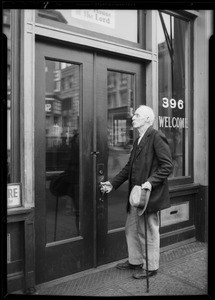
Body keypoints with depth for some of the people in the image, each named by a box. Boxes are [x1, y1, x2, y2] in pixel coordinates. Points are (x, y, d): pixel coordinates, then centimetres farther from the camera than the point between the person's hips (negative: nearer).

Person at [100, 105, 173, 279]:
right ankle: (135, 261, 37)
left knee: (149, 231, 6)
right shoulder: (138, 141, 15)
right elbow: (129, 167, 17)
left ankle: (151, 267, 25)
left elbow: (167, 166, -18)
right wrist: (113, 183, 10)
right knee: (131, 229, 18)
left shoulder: (157, 137, -13)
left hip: (150, 194, -9)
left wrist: (150, 182, -28)